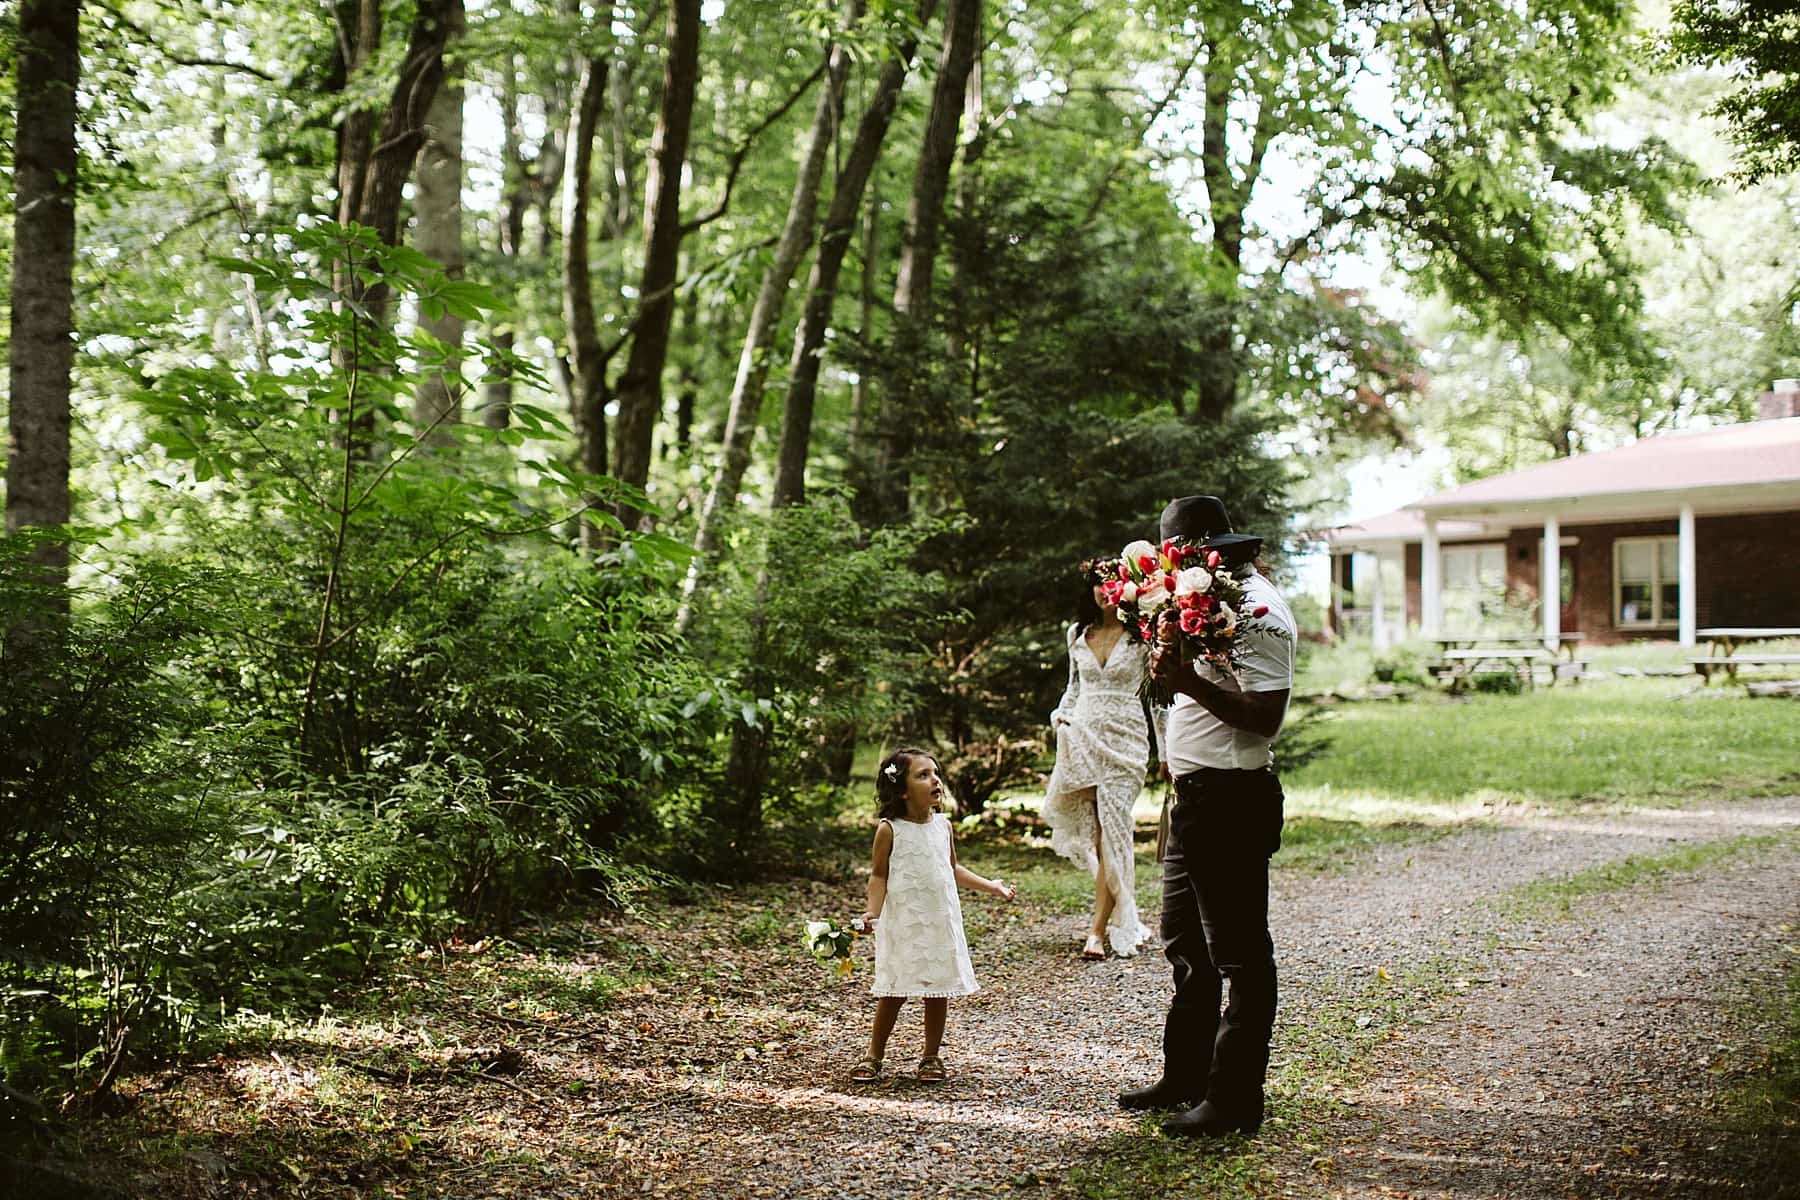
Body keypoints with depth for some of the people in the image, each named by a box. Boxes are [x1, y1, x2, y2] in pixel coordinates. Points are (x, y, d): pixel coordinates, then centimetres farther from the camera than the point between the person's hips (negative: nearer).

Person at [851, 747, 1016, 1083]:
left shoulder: (942, 825, 7)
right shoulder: (890, 829, -8)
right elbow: (878, 876, -6)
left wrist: (990, 885, 19)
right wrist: (872, 911, -19)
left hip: (941, 922, 5)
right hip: (903, 923, -4)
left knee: (939, 991, 7)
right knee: (894, 992, 0)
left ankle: (931, 1056, 19)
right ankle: (874, 1056, 13)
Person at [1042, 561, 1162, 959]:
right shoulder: (1077, 633, 12)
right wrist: (1061, 718, 6)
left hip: (1124, 738, -4)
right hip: (1083, 735, 4)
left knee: (1111, 830, -10)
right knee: (1096, 831, 1)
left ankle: (1098, 930, -9)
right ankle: (1121, 919, 16)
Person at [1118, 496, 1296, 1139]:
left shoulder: (1257, 610, -16)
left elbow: (1264, 716, -24)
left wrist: (1189, 682, -25)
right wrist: (1175, 671, 6)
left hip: (1230, 801, -11)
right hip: (1197, 797, 11)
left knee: (1239, 955, -2)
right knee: (1185, 943, 19)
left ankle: (1234, 1099, 5)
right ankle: (1185, 1077, 31)